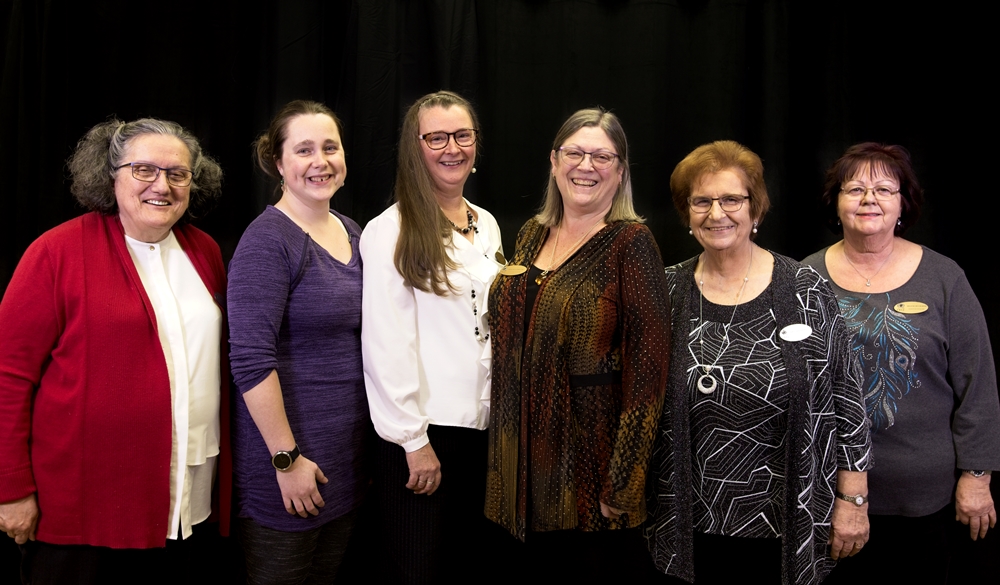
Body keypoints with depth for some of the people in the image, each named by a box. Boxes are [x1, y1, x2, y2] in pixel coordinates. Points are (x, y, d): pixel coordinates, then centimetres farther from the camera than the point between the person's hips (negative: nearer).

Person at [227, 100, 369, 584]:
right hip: (289, 458, -7)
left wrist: (370, 438, 14)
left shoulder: (351, 232, 9)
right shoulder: (268, 240, -15)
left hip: (348, 452, 7)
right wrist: (286, 459, -19)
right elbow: (251, 360, -21)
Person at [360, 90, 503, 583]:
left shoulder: (487, 225, 10)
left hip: (479, 423, 6)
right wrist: (413, 440, -15)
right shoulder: (392, 231, -11)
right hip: (423, 428, -6)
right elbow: (386, 346, -15)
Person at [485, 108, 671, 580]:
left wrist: (622, 482, -18)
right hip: (525, 455, 6)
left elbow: (647, 365, -16)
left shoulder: (630, 243, -11)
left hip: (592, 450, -6)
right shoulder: (532, 235, 8)